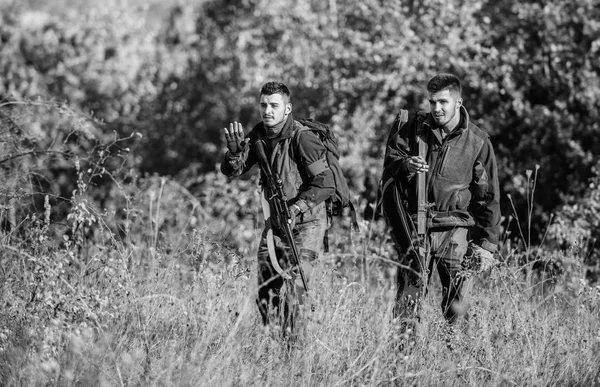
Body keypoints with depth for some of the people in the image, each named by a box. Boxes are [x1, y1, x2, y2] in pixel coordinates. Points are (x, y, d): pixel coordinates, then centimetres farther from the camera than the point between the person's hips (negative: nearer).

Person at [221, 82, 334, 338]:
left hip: (305, 224, -7)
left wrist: (296, 207, -31)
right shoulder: (259, 136, 3)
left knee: (293, 291, -15)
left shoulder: (302, 139, -19)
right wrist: (235, 150, -19)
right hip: (274, 224, 7)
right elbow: (231, 171, 2)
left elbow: (326, 183, -22)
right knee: (266, 292, 8)